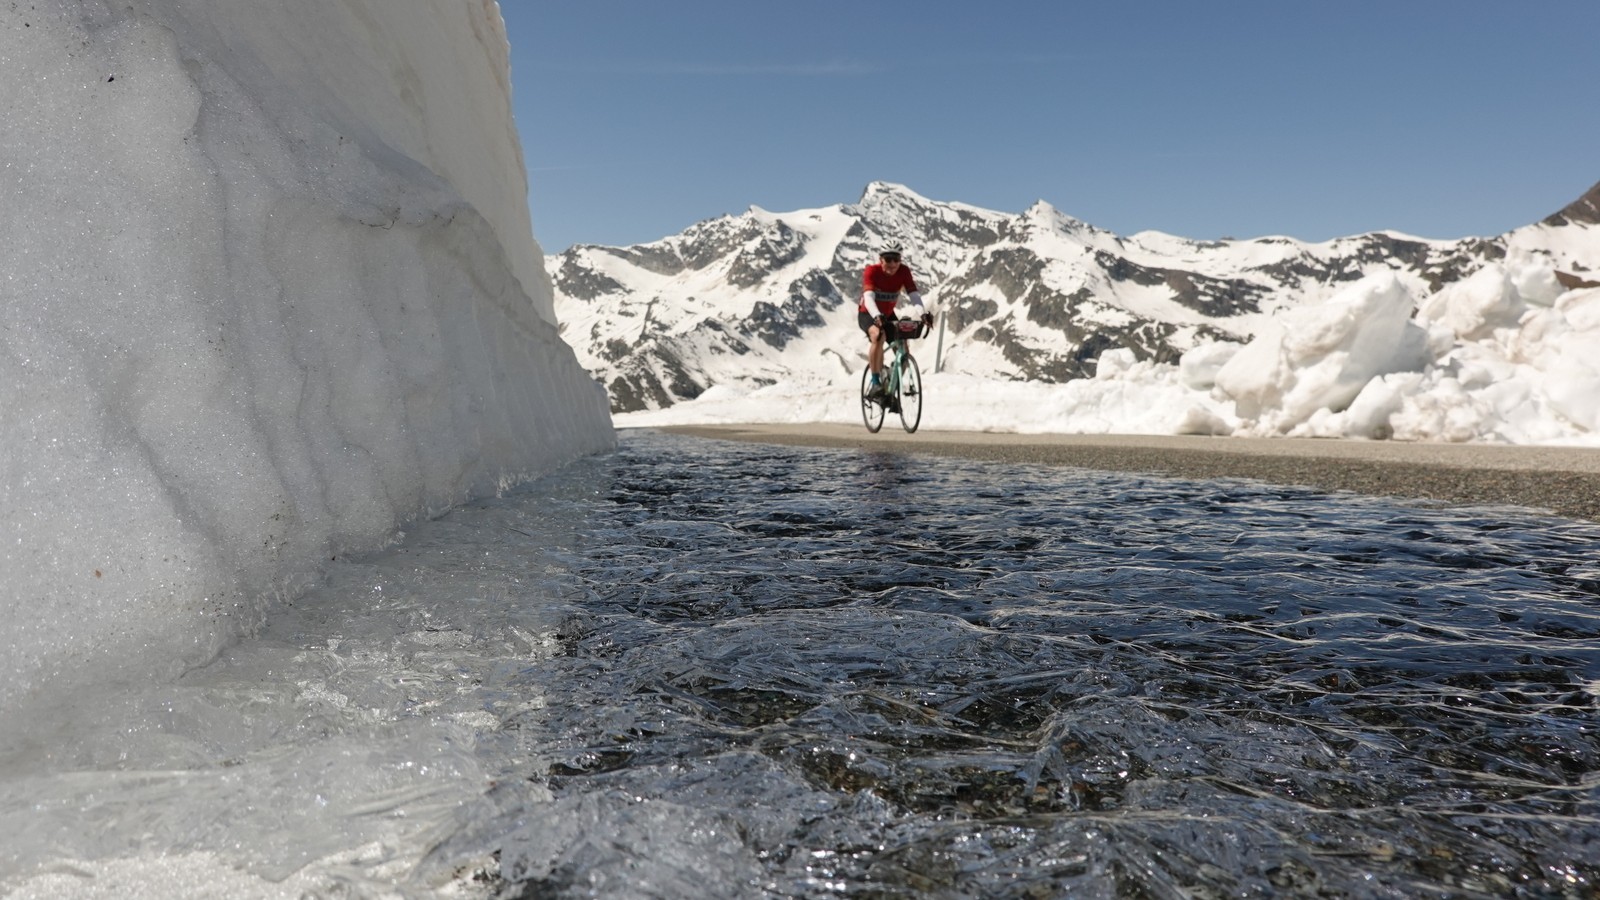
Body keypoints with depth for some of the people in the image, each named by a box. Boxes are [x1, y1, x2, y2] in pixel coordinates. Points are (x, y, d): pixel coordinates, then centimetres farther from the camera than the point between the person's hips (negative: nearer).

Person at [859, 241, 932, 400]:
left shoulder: (904, 271, -16)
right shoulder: (872, 271, -26)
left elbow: (913, 293, -28)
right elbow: (868, 296, -40)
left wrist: (924, 312, -47)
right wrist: (877, 316, -59)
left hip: (888, 315, 4)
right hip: (868, 314, -4)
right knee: (879, 335, -35)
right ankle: (875, 382, -30)